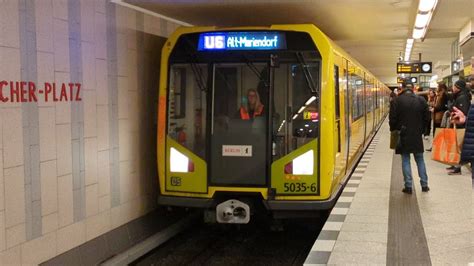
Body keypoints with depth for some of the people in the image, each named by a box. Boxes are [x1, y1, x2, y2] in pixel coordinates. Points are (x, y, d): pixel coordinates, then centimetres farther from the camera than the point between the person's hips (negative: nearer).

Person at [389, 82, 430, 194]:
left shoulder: (397, 101, -10)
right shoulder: (421, 100, 0)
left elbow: (392, 119, -8)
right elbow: (426, 117, 4)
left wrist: (394, 130, 9)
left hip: (403, 135, -3)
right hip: (417, 135, 3)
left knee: (405, 160, 4)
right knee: (420, 159, 13)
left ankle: (408, 186, 2)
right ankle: (424, 185, 15)